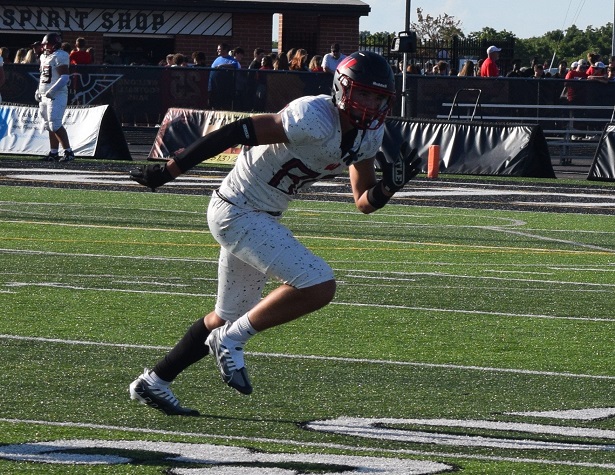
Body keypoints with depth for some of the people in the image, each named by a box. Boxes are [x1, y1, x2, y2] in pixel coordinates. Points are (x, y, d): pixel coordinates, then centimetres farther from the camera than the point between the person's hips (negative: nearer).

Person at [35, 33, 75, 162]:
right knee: (49, 125, 9)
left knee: (55, 125, -15)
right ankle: (53, 153, 13)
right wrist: (39, 91, 18)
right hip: (44, 96, 9)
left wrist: (52, 91, -24)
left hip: (56, 96, -9)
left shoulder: (60, 56, -12)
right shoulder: (44, 56, 17)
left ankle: (68, 152, -13)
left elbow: (65, 77, -19)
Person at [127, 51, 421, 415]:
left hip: (261, 218, 10)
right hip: (238, 213, -10)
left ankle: (154, 383, 32)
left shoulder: (369, 136, 1)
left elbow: (364, 203, 7)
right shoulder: (315, 121, -27)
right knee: (319, 286, -19)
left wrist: (389, 186, -16)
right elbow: (236, 133, -26)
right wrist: (168, 172, -23)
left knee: (232, 316, 20)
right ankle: (231, 340, -3)